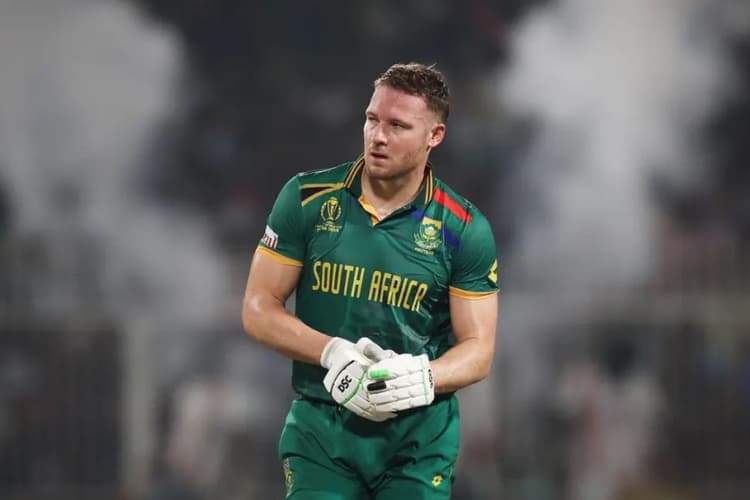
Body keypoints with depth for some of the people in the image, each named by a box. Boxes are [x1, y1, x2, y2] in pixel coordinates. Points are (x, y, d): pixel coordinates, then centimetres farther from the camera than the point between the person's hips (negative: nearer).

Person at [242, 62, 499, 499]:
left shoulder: (464, 229, -3)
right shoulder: (307, 198, -1)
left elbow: (478, 349, -1)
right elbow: (259, 309, 0)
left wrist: (424, 378, -23)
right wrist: (332, 353, -17)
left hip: (419, 437, 0)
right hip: (320, 428, 0)